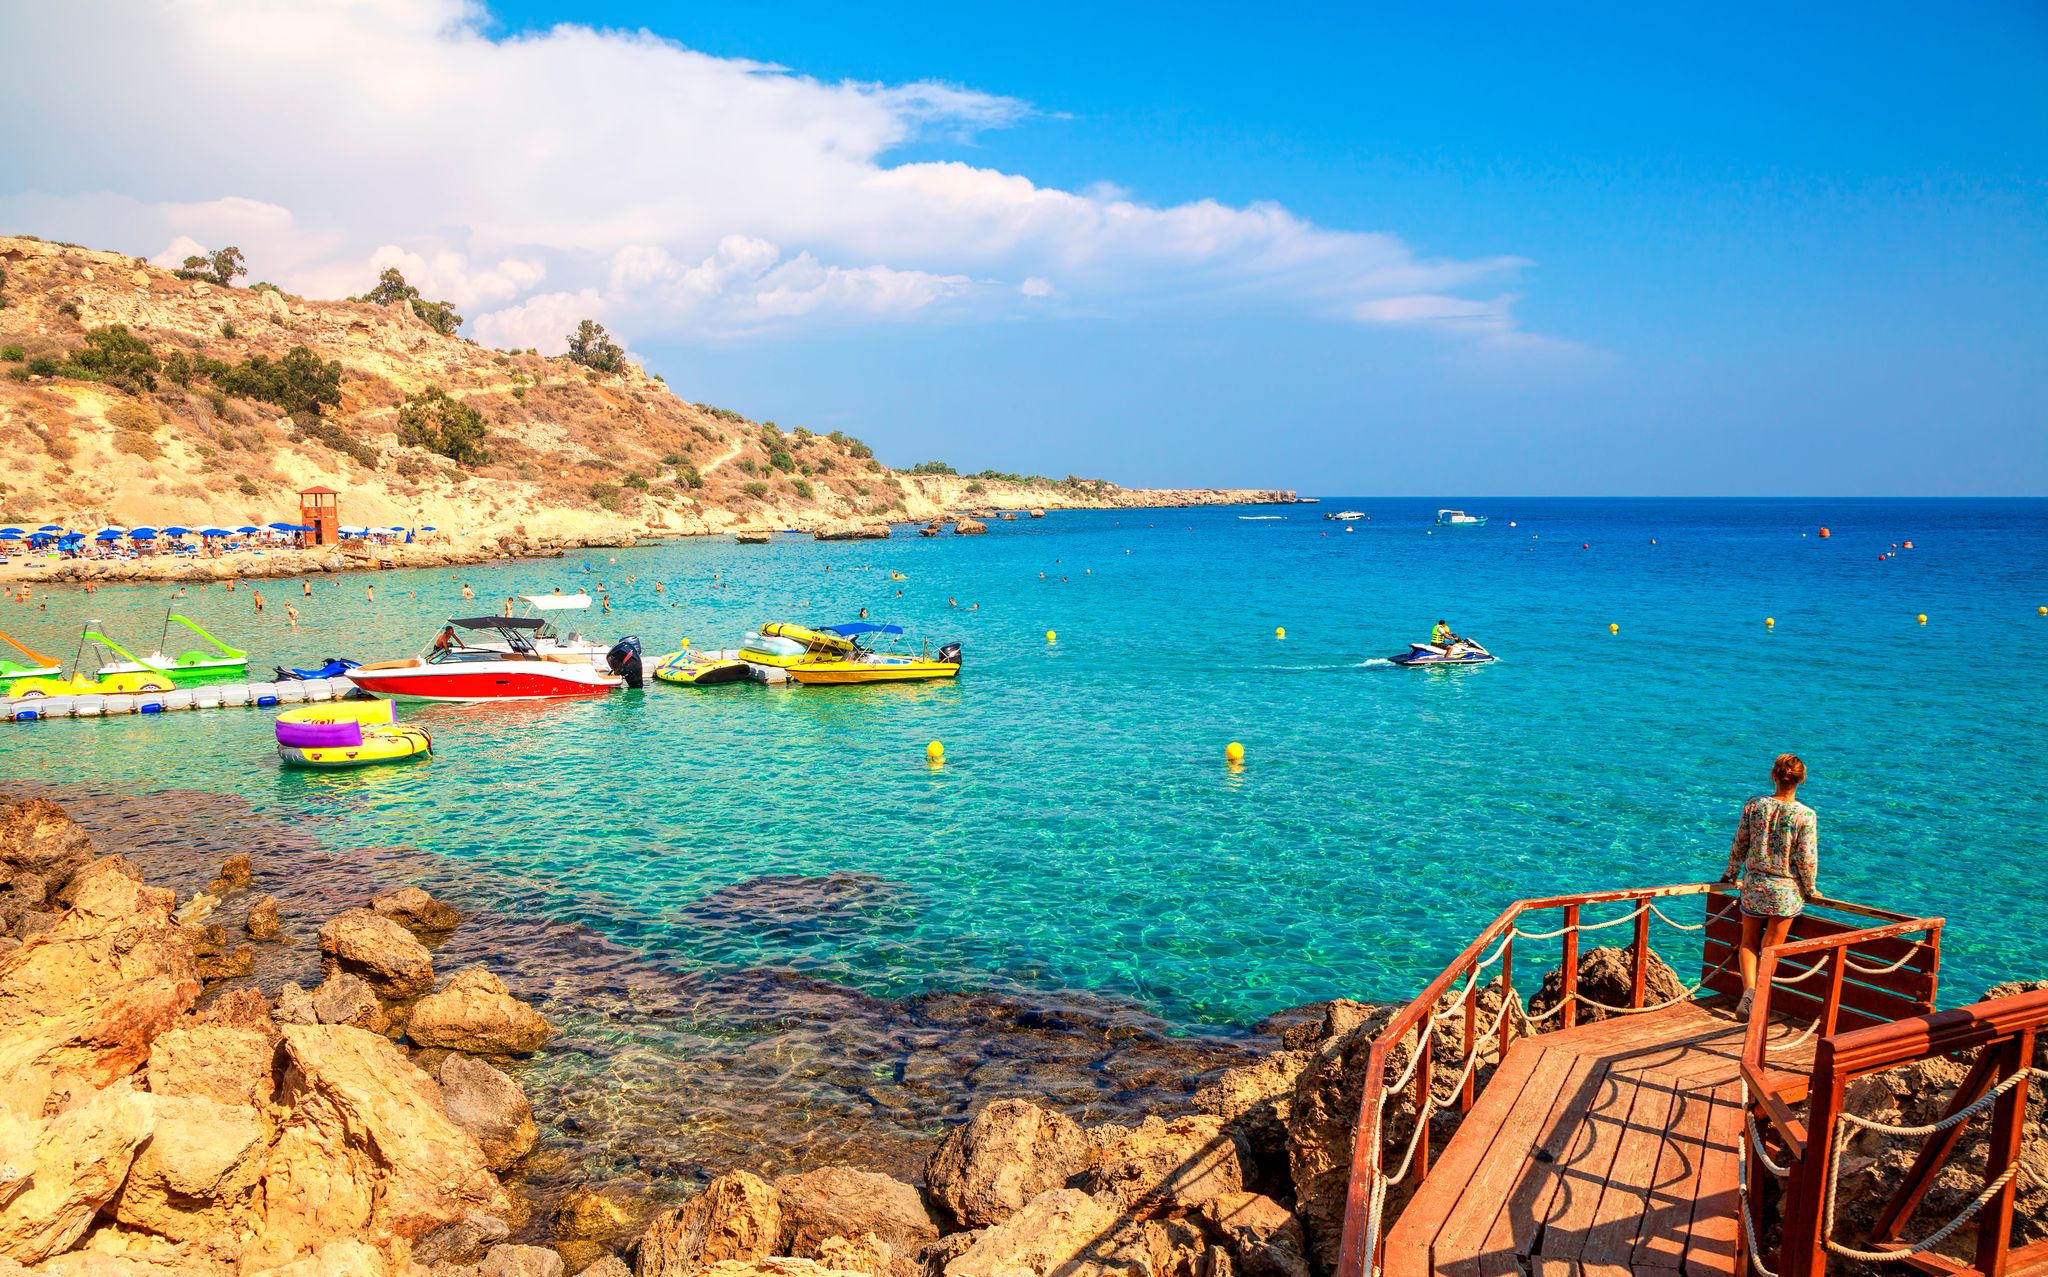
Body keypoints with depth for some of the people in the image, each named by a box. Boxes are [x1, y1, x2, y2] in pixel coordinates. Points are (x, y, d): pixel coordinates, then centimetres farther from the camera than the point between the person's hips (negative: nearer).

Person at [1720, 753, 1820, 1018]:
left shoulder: (1754, 805, -6)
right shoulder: (1805, 815, -12)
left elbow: (1739, 845, 2)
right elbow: (1807, 859, -9)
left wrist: (1731, 872, 17)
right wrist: (1810, 889, 7)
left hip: (1754, 884, 2)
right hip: (1786, 889, -2)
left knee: (1749, 942, 13)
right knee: (1770, 947, 10)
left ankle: (1749, 989, -7)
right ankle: (1759, 996, 8)